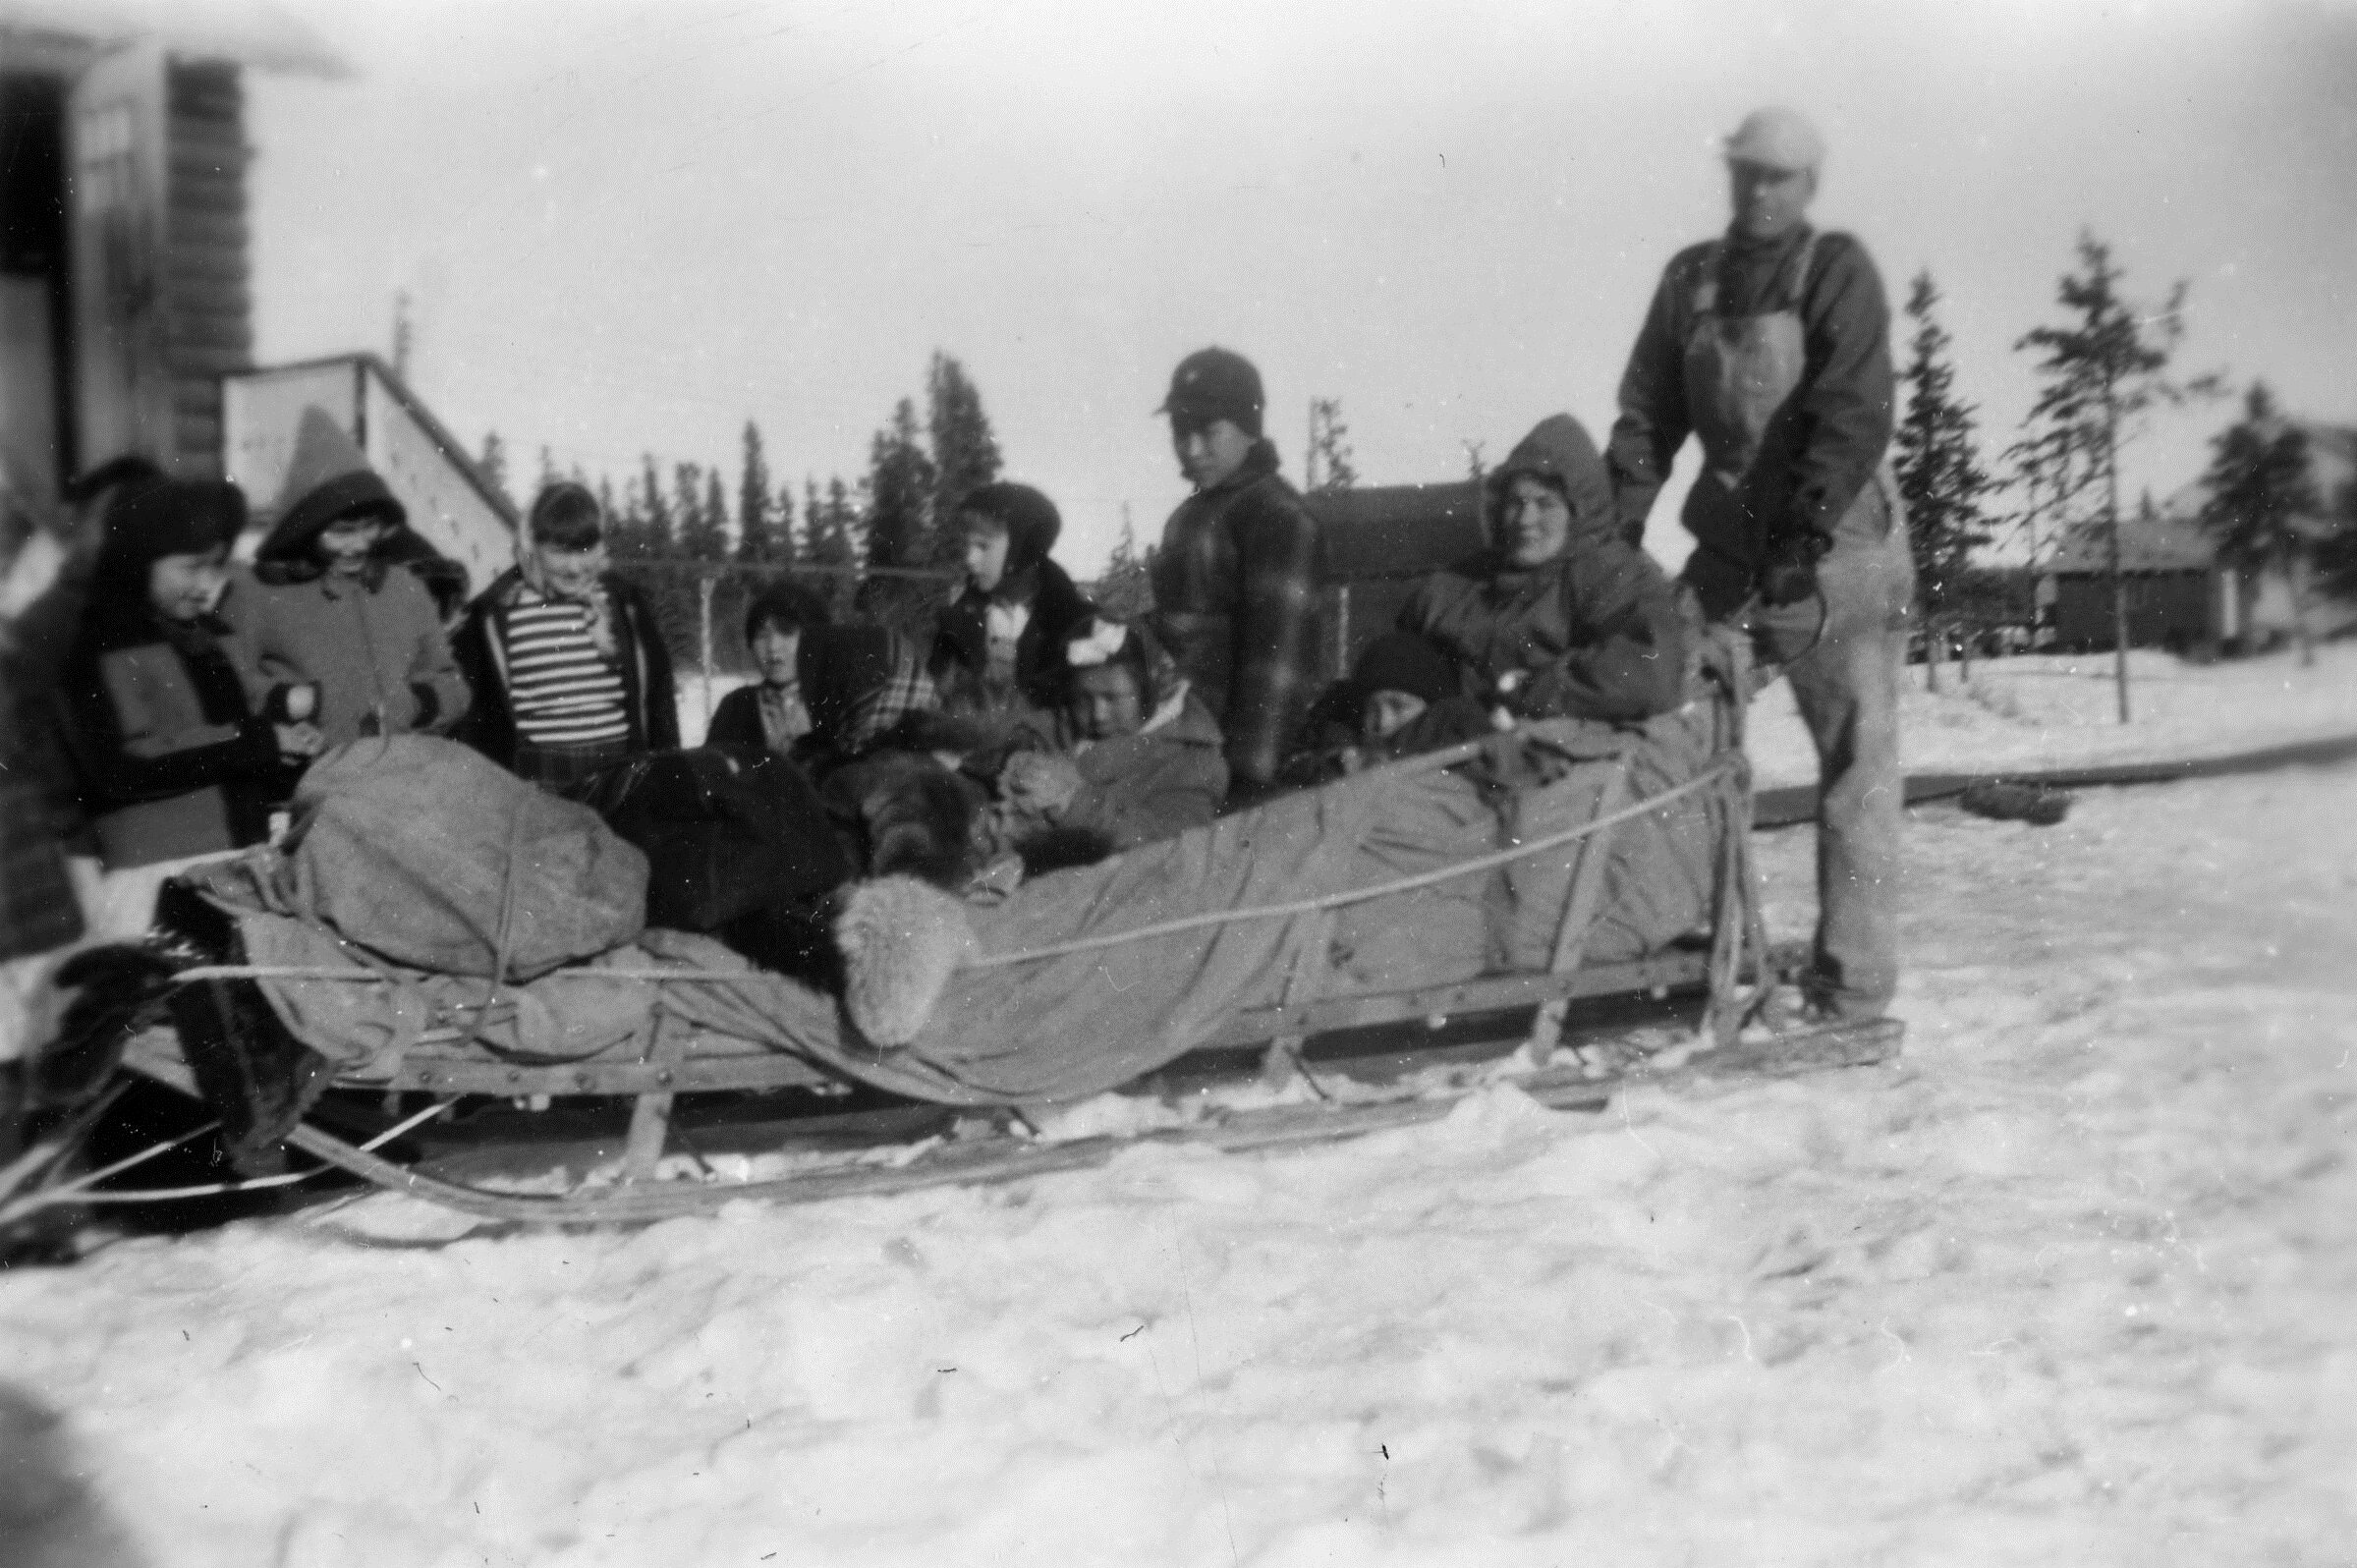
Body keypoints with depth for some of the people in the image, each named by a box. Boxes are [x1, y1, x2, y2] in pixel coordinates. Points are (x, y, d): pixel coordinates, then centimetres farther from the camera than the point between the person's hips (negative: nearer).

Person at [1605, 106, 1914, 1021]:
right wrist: (1615, 534, -3)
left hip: (1836, 544, -4)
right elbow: (1647, 416, 9)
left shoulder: (1836, 271, -3)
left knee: (1856, 758, -3)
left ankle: (1854, 982, 0)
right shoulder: (1690, 279, 10)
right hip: (1730, 541, 4)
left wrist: (1805, 534, -24)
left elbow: (1854, 416, -14)